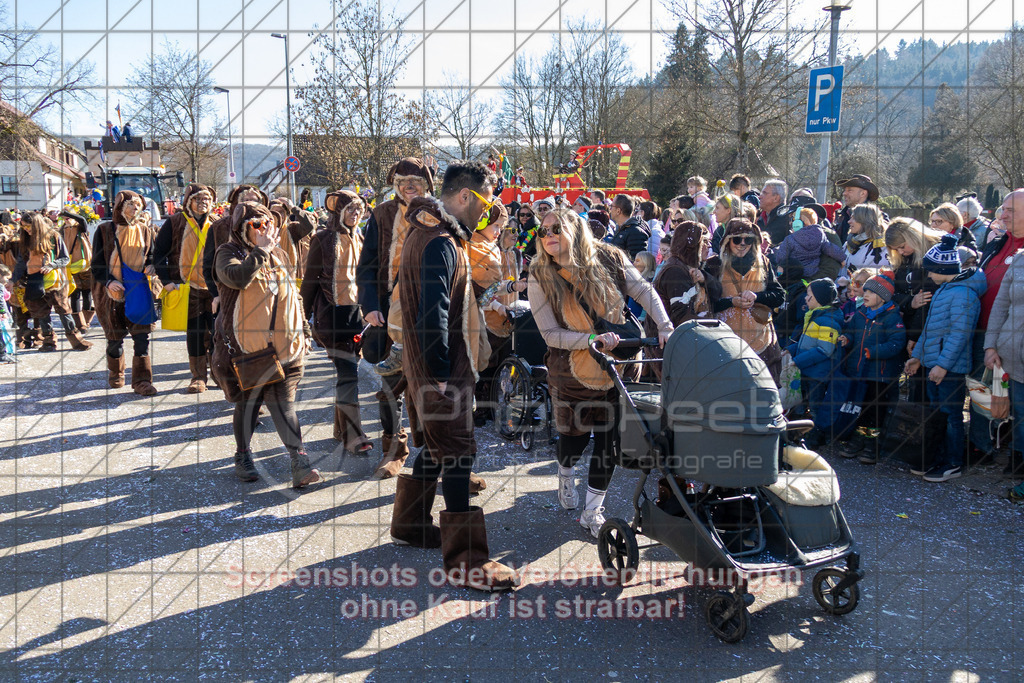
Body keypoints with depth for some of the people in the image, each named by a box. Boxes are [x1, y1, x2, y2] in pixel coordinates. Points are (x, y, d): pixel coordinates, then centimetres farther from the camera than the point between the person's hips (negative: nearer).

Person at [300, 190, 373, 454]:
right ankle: (353, 436, -7)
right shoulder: (323, 240, -4)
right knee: (348, 373, -10)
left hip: (357, 310, 6)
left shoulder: (360, 239, 12)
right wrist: (304, 315, -3)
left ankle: (341, 429, 23)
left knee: (350, 371, 10)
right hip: (332, 311, -6)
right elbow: (310, 279, -2)